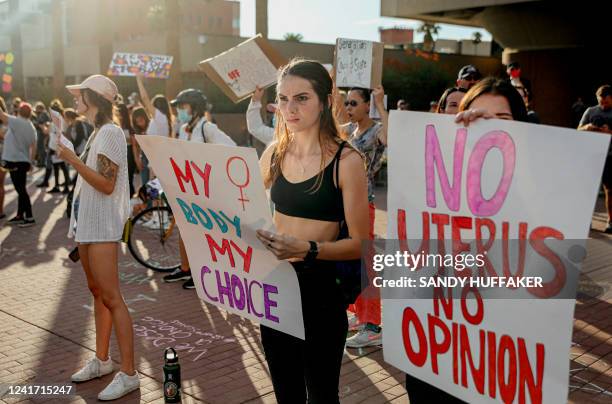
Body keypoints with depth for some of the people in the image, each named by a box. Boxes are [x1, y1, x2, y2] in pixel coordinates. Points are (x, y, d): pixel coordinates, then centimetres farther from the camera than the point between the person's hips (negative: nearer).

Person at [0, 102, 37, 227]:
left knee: (21, 190, -5)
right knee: (21, 189, 15)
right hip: (23, 162, 8)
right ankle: (19, 216, 22)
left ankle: (29, 218, -3)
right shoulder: (31, 127, 11)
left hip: (15, 162, -8)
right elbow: (33, 147, 14)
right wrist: (30, 161, 22)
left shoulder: (16, 122, -12)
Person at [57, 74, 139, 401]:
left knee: (111, 298, -9)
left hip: (102, 226, -10)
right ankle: (101, 361, 26)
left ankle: (128, 374, -3)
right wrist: (75, 214, 19)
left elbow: (107, 185, -20)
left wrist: (73, 160, -22)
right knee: (97, 291, 15)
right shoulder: (97, 133, 15)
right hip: (87, 222, 10)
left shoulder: (110, 133, -13)